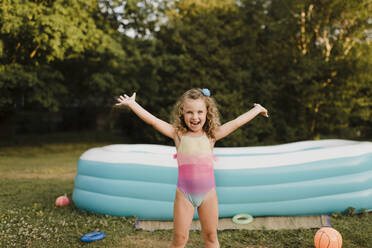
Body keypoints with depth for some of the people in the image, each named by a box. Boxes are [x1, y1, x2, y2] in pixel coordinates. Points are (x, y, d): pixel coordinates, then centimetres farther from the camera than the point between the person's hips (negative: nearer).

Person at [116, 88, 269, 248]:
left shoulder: (211, 135, 2)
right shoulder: (178, 134, -1)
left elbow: (236, 122, 8)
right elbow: (152, 120, -6)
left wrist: (257, 110, 15)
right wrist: (131, 104, -11)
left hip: (208, 193, 1)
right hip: (184, 193, -1)